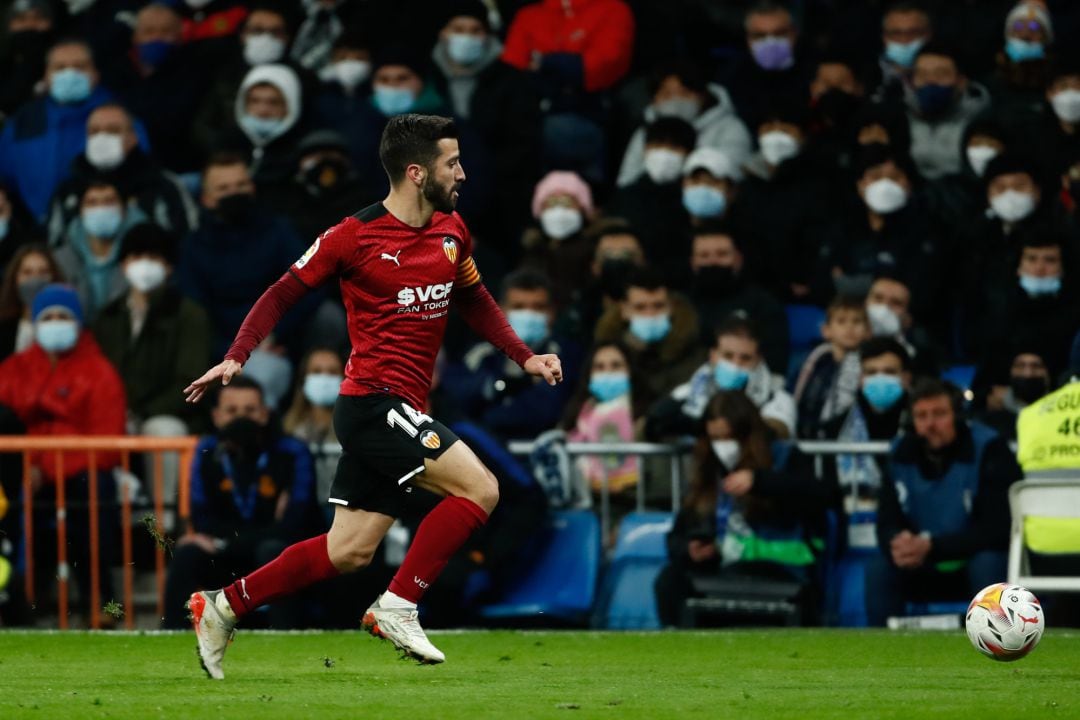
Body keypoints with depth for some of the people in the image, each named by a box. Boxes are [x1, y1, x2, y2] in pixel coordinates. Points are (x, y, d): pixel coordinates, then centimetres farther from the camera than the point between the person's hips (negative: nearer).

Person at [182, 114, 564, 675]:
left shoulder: (452, 232, 10)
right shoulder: (354, 236, -10)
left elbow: (474, 302, 26)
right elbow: (283, 294, -2)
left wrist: (524, 356, 14)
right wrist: (236, 357, -12)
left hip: (399, 410, 8)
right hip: (373, 401, -8)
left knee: (348, 553, 9)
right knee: (479, 488, -17)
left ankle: (224, 607, 20)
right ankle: (397, 607, -10)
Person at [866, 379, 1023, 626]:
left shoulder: (988, 450, -18)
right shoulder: (902, 453, -4)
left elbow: (995, 530, -22)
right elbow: (887, 523, -5)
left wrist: (931, 547, -32)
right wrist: (898, 544, -31)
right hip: (925, 570, 4)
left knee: (987, 566, -36)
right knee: (878, 569, -20)